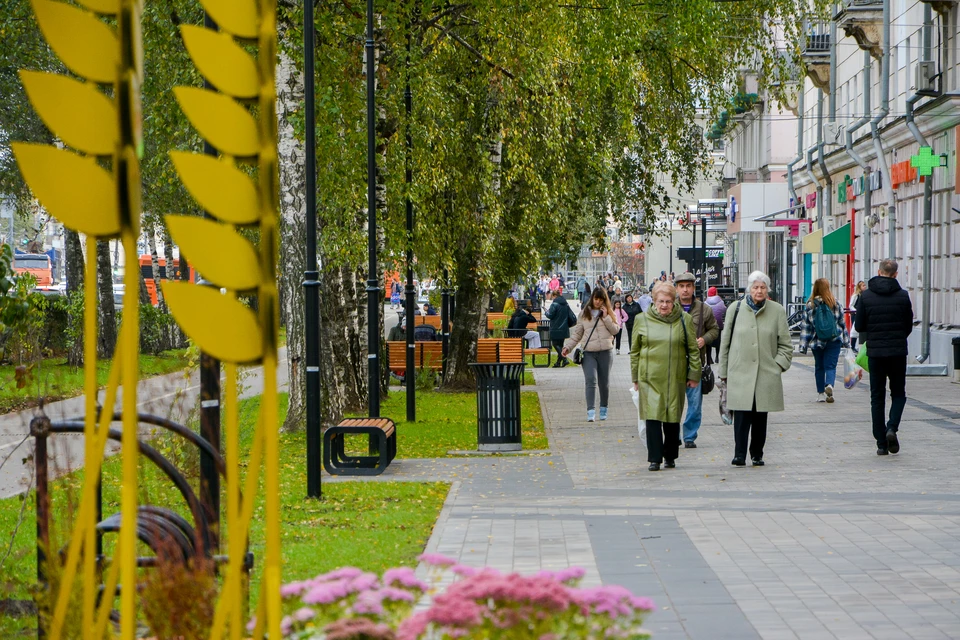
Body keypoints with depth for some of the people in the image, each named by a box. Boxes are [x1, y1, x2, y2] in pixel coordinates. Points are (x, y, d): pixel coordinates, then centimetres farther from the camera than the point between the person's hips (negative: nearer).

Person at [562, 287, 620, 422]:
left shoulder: (609, 313, 10)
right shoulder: (584, 313, 9)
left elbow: (615, 330, 1)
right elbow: (576, 334, 11)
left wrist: (606, 317, -8)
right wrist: (568, 347, 1)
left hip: (605, 352, 1)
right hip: (589, 353, -1)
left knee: (604, 383, 7)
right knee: (591, 381, -15)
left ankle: (603, 409, 23)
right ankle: (591, 411, -21)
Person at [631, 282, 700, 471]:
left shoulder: (684, 320, 4)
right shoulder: (642, 320, 5)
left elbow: (693, 349, 8)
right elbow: (635, 351, 11)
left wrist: (694, 374, 4)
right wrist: (635, 377, 10)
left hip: (675, 378, 0)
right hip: (650, 377, 0)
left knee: (672, 418, 5)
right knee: (652, 416, -8)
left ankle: (670, 457, 18)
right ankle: (654, 459, -5)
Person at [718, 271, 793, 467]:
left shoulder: (777, 311, 6)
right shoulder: (736, 309, 6)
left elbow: (785, 344, 12)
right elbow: (725, 341, 11)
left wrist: (779, 364, -2)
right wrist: (724, 371, 9)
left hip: (767, 374, 1)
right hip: (740, 372, -1)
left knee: (760, 416, 5)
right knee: (741, 414, -10)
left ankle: (757, 454, 15)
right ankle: (739, 454, -9)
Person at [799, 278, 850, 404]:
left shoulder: (810, 305, -5)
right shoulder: (835, 303, -3)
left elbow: (805, 326, -4)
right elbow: (842, 322, 4)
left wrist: (803, 345, -1)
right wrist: (846, 341, 13)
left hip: (817, 341, 1)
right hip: (834, 340, -1)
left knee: (819, 367, 13)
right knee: (831, 365, -1)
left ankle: (821, 393, 16)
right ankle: (829, 384, -28)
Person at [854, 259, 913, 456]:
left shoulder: (866, 296, -3)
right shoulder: (902, 296, -4)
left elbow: (859, 326, 0)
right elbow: (909, 326, 3)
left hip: (875, 351, 1)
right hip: (898, 351, -1)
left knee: (877, 397, 7)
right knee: (898, 393, 13)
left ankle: (881, 443, 4)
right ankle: (892, 427, -13)